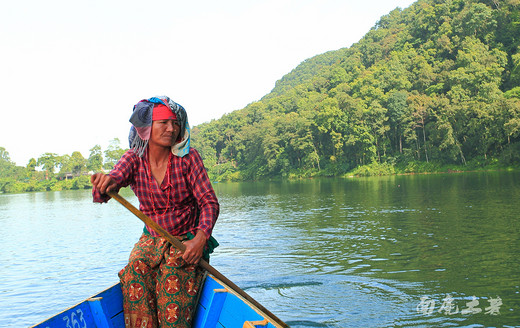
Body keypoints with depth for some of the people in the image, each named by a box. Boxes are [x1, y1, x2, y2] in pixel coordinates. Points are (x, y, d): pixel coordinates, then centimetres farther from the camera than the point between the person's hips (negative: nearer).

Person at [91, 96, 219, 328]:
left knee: (171, 280, -28)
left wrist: (200, 239, -28)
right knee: (134, 276, -24)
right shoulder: (134, 159, -4)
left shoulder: (188, 157, -8)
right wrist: (105, 182, -45)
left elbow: (209, 202, -10)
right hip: (151, 240, 2)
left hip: (187, 241, -2)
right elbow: (100, 195, -19)